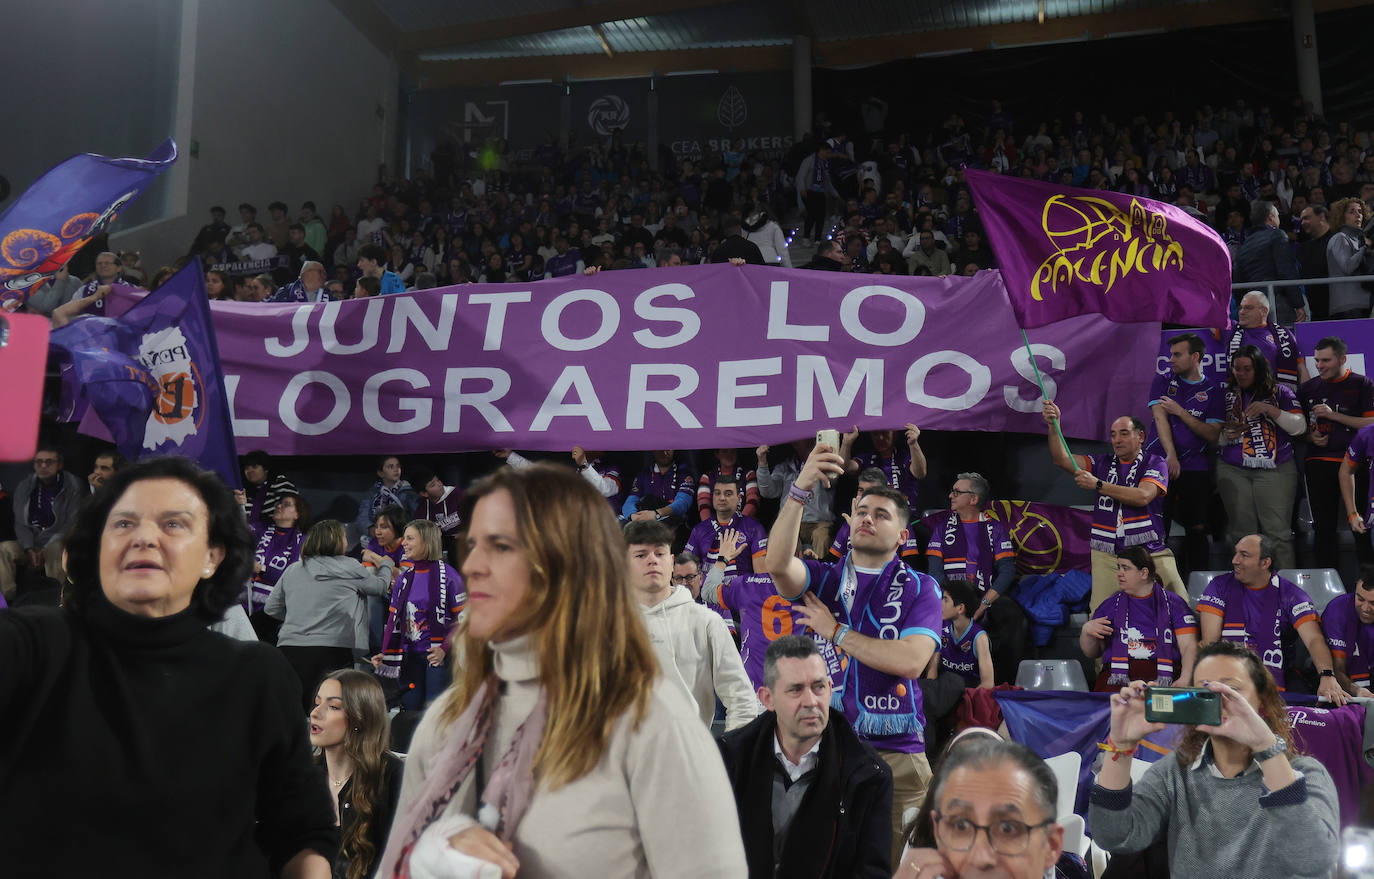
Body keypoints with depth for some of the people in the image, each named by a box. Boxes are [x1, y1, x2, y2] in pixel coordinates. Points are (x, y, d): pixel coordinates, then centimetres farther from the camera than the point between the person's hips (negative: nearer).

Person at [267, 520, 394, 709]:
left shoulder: (292, 570, 11)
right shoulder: (349, 568, 0)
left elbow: (271, 609, 15)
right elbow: (381, 586, 14)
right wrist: (386, 565, 34)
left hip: (289, 648, 4)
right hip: (331, 649, -4)